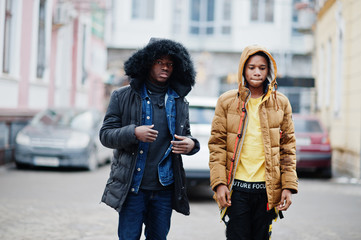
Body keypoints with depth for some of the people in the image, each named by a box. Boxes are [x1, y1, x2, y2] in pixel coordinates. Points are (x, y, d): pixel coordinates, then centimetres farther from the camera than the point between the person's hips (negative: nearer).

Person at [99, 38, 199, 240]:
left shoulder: (179, 102, 12)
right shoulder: (123, 96, 2)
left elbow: (185, 135, 21)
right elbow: (105, 134, -1)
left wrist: (191, 144, -5)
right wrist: (134, 133, -20)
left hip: (164, 188, 3)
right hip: (132, 186, -3)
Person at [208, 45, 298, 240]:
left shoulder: (281, 103, 8)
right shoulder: (227, 101, 4)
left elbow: (288, 147, 9)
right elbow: (217, 145, 3)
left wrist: (288, 186, 1)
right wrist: (219, 183, -8)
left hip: (268, 189, 1)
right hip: (236, 188, -1)